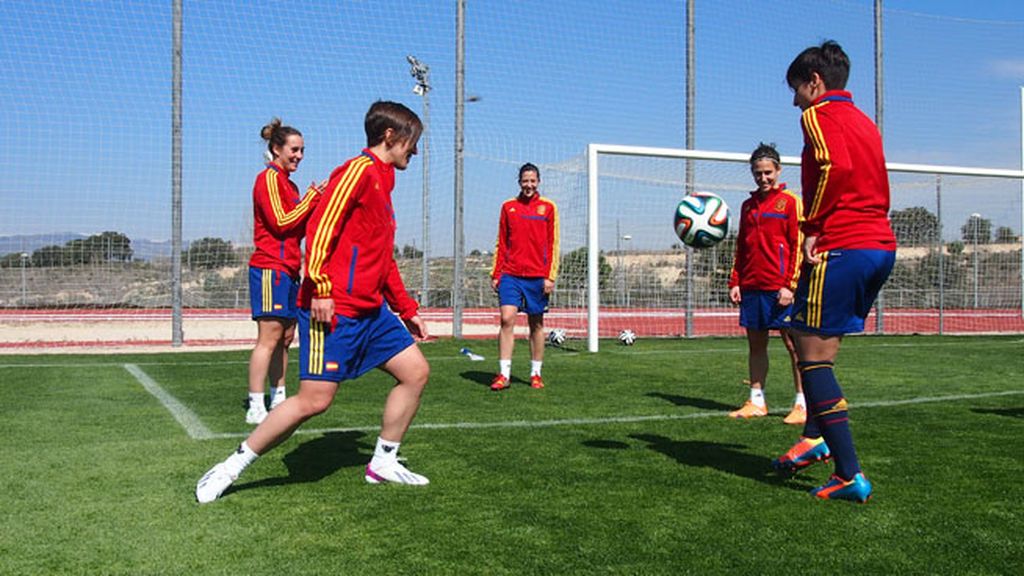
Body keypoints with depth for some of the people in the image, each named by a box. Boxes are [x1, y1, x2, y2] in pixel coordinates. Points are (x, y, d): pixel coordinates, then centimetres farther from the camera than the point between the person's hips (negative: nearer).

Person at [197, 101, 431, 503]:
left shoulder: (382, 182, 20)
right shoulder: (359, 170, -8)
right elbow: (320, 227, -19)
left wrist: (407, 309, 25)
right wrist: (320, 288, -25)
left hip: (372, 310, 10)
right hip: (335, 310, -10)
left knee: (416, 371, 6)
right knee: (314, 399, -10)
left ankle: (383, 464, 18)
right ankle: (233, 466, 6)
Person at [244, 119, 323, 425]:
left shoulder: (287, 183, 21)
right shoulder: (269, 178, -7)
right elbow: (280, 222, -15)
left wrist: (316, 205, 8)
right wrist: (311, 198, -8)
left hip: (288, 270, 9)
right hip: (271, 267, -9)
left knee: (286, 337, 10)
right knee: (269, 338, -10)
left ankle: (279, 399, 17)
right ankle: (255, 408, -8)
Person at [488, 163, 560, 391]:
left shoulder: (548, 207, 5)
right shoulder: (508, 207, 9)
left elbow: (553, 244, 3)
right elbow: (501, 244, 12)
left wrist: (551, 276, -5)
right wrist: (495, 273, 6)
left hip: (537, 276, -1)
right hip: (510, 274, 1)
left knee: (536, 324, 5)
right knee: (507, 319, -10)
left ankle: (535, 374, 16)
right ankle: (504, 374, -7)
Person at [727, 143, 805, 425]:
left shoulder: (790, 201, -1)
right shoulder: (748, 205, 16)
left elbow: (798, 245, -6)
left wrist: (790, 285, -12)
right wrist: (735, 282, 12)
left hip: (779, 287, -6)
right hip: (751, 286, 6)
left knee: (792, 343, -3)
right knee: (755, 343, 8)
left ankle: (803, 404, 1)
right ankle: (756, 402, 15)